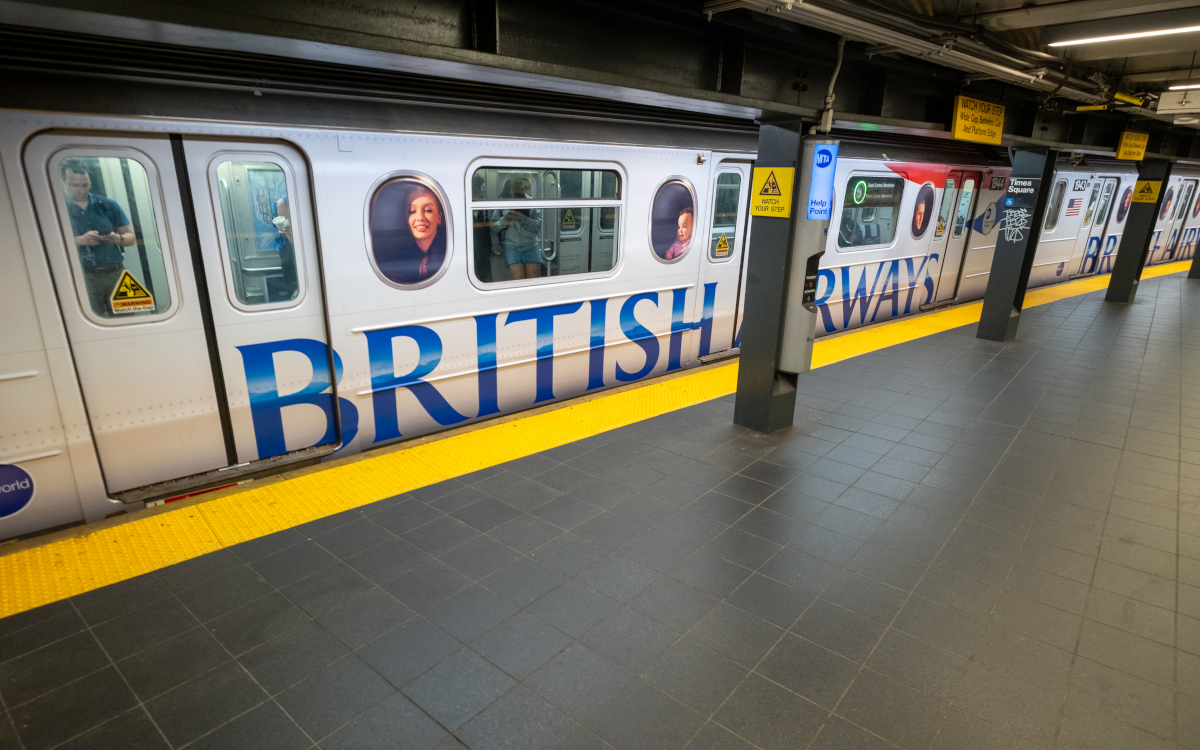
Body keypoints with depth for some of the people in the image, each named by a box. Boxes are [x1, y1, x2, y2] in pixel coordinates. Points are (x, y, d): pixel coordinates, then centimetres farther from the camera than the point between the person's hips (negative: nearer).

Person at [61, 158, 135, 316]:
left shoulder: (108, 205, 14)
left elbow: (131, 236, 12)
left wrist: (118, 238, -8)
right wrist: (81, 240, -16)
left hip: (116, 273, 2)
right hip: (86, 277, -2)